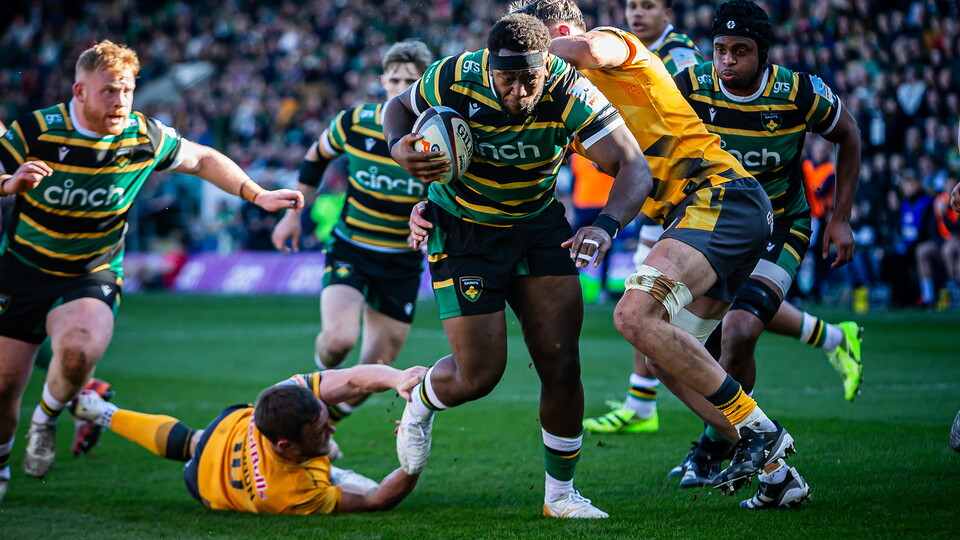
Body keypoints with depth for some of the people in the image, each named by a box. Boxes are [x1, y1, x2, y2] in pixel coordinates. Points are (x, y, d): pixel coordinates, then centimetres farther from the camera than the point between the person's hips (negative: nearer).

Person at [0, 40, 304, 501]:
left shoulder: (144, 137, -10)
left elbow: (201, 159, 7)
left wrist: (258, 195, -1)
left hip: (92, 274, 0)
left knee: (79, 351, -31)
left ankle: (47, 419, 1)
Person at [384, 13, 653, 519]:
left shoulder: (568, 92, -26)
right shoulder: (454, 80, -25)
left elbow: (633, 167, -28)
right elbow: (398, 107, -2)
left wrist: (606, 225, -46)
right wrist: (400, 149, -25)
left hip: (539, 224, 2)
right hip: (463, 232, -2)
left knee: (562, 366, -4)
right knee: (479, 374, -6)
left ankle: (560, 492, 15)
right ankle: (419, 406, 29)